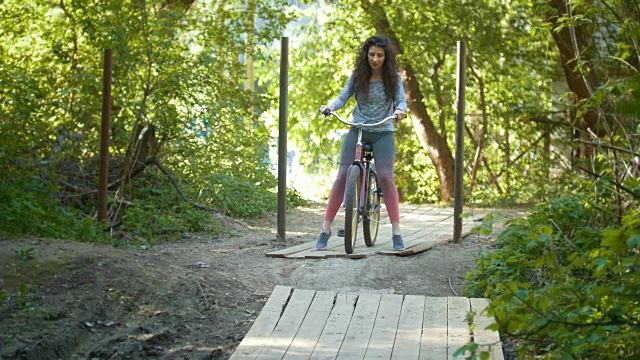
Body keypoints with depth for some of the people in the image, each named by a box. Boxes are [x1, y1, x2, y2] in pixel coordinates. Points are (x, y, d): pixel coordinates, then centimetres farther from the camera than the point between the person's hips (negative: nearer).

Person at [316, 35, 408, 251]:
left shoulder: (393, 78, 1)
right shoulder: (357, 76, 3)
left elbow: (401, 99, -6)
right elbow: (343, 97, -3)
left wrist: (399, 110, -30)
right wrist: (330, 106, -24)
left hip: (383, 132, -1)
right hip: (357, 130, 1)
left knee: (385, 178, -15)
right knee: (342, 177, -7)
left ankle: (396, 232, -8)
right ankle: (326, 228, -1)